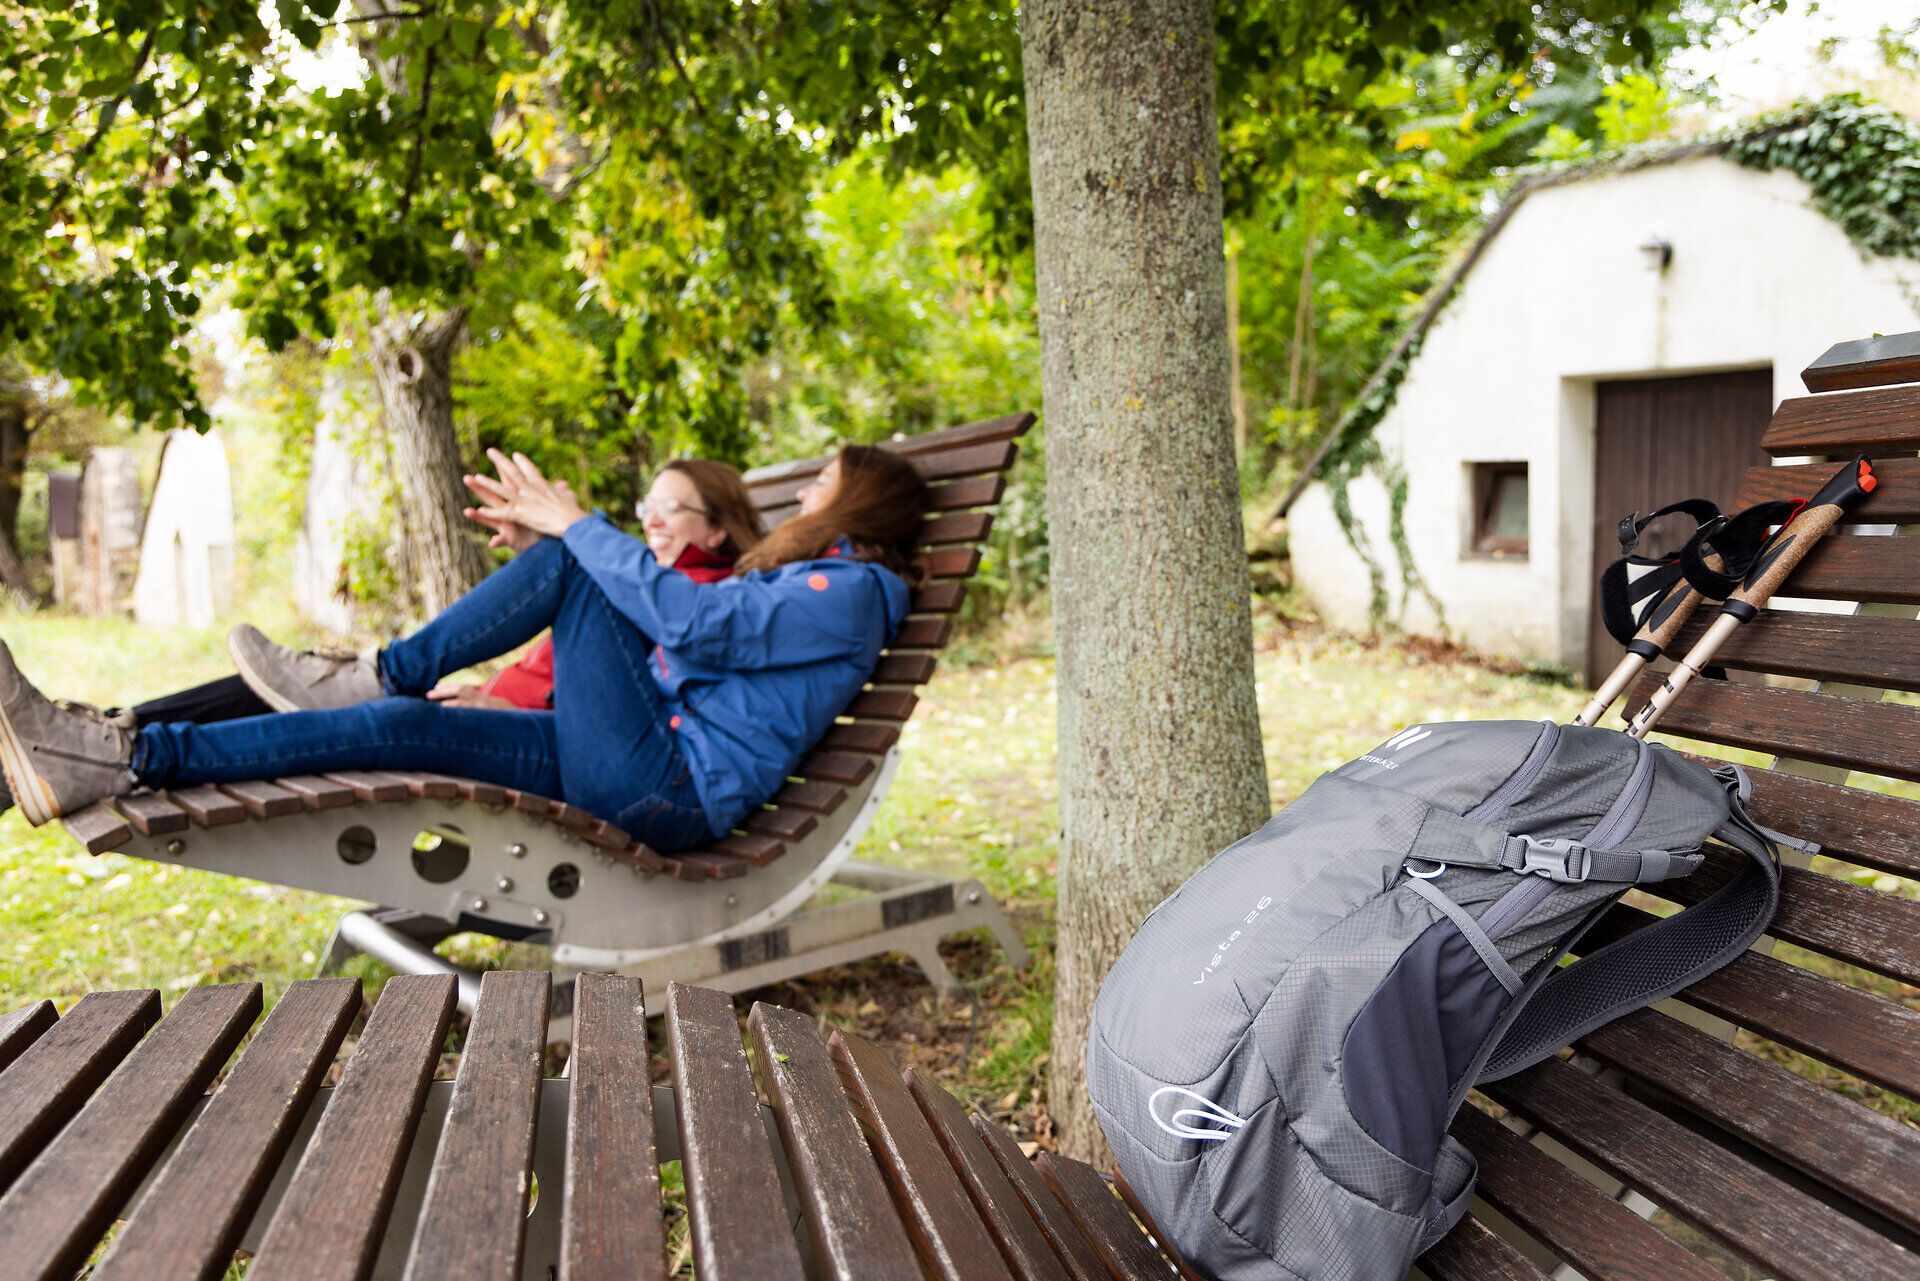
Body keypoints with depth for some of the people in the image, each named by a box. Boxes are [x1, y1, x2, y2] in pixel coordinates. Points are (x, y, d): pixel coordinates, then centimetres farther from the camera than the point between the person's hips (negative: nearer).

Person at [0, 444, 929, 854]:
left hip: (669, 788, -9)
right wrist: (544, 545, 15)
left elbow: (698, 623, -20)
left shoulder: (852, 591, -4)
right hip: (635, 767, 9)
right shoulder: (797, 577, 29)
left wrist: (576, 529, -13)